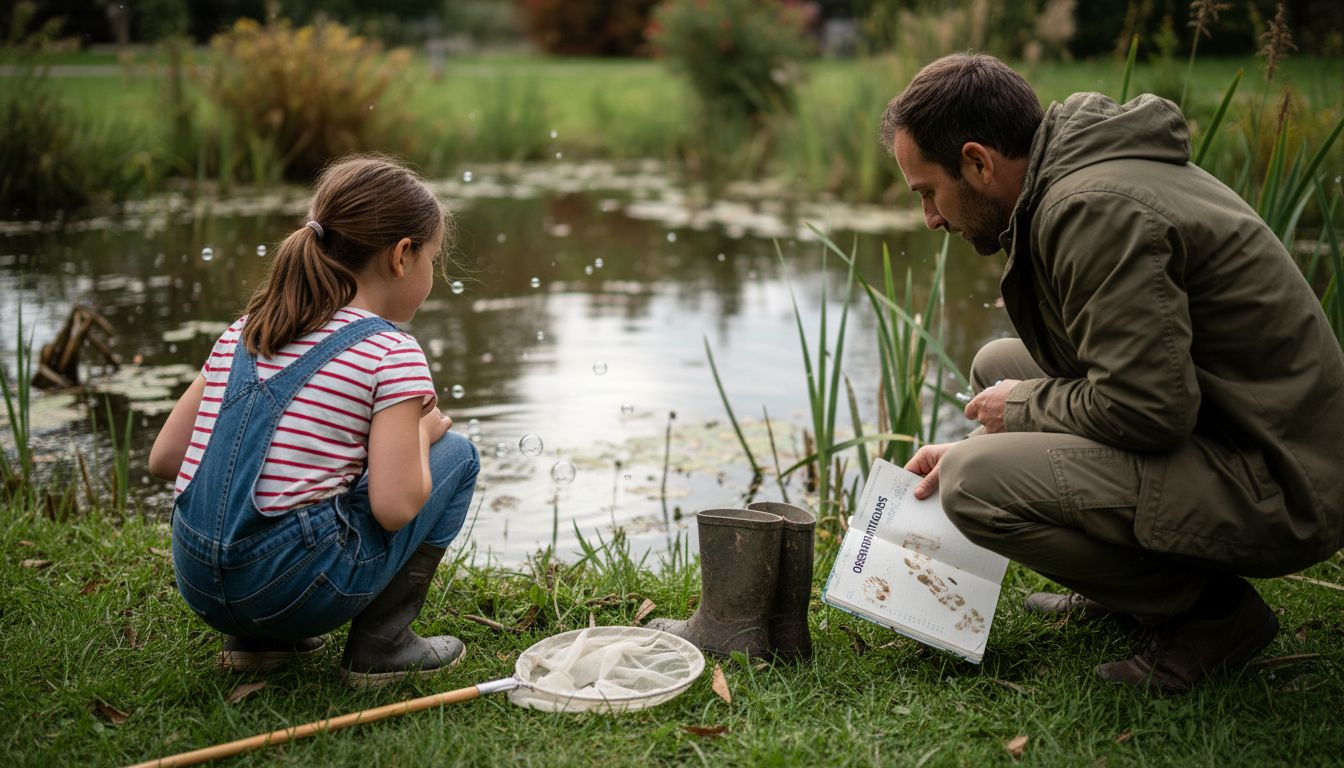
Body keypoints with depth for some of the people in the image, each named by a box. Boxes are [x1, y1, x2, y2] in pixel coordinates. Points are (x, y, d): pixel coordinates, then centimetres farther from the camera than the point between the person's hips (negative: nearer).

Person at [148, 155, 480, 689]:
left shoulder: (242, 332, 11)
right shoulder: (393, 355, -8)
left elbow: (164, 458, 11)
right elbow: (395, 507, -16)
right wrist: (423, 429, 4)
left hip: (196, 581, 7)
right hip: (293, 590, -7)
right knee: (456, 454, 11)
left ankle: (255, 638, 20)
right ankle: (380, 644, 10)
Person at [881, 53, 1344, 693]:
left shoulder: (1094, 208, -23)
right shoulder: (1075, 177, 10)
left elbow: (1148, 407, -28)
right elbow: (1122, 367, 21)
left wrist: (1023, 407, -8)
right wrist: (971, 444, 13)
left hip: (1273, 490, -10)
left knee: (975, 486, -24)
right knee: (998, 366, 17)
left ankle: (1211, 611, -4)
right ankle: (1119, 592, 20)